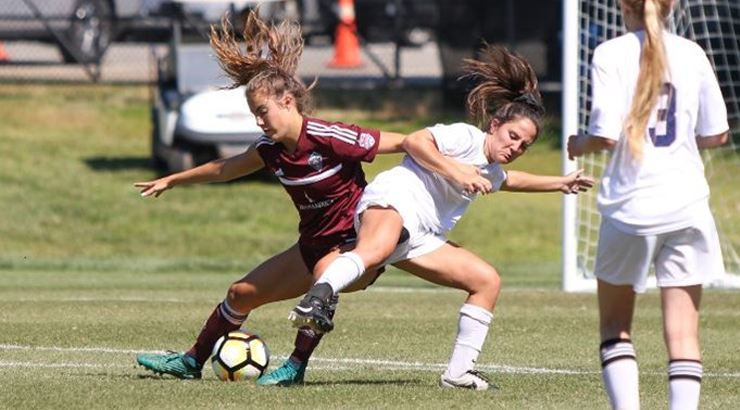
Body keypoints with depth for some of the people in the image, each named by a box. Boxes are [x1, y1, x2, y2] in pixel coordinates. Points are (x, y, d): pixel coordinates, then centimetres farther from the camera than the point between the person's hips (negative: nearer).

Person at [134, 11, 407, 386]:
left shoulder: (329, 138, -23)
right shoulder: (271, 149, -1)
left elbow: (403, 143, -20)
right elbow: (226, 169, 19)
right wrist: (170, 181, 31)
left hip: (357, 244, -8)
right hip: (314, 246, 8)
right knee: (242, 293, 13)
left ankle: (296, 366, -28)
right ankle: (192, 361, 30)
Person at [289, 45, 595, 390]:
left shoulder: (492, 171, 29)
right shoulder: (466, 138, -1)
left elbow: (510, 180, 55)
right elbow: (414, 142, -15)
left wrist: (558, 183, 57)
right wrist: (455, 171, -19)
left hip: (421, 238, 10)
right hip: (393, 199, -10)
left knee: (487, 280, 13)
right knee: (375, 251, -44)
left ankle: (458, 373, 11)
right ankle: (315, 302, -67)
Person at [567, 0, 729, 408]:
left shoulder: (611, 54, -5)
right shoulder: (691, 54, 4)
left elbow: (606, 134, -13)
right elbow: (716, 134, 8)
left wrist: (579, 145, 8)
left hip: (630, 205, -2)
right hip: (687, 206, 2)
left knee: (615, 326, 14)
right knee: (683, 332, 2)